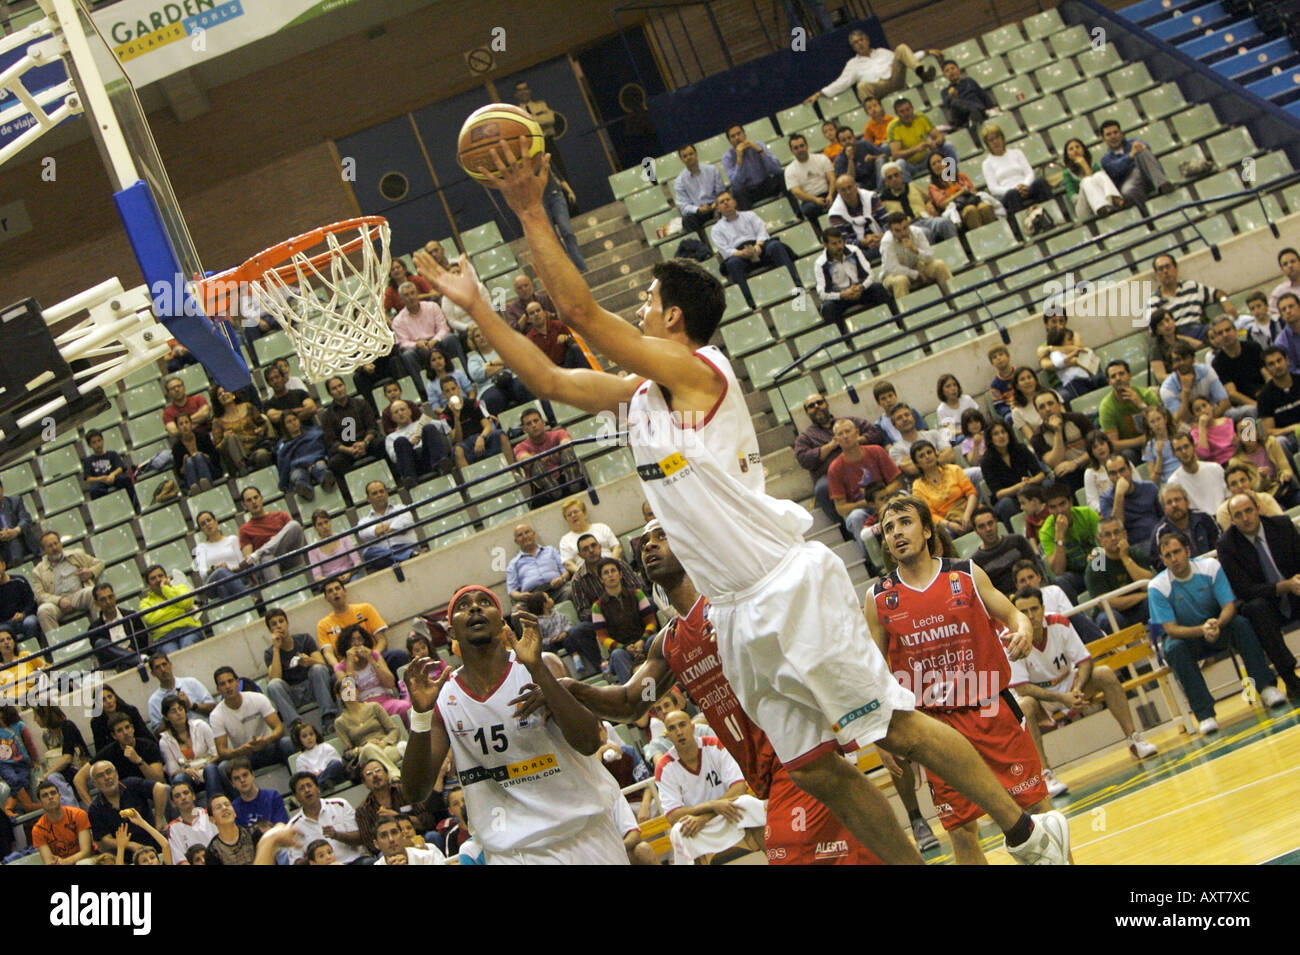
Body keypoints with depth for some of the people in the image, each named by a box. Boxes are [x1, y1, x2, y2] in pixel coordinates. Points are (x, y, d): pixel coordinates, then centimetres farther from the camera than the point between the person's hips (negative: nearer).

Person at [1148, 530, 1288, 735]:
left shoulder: (1210, 567, -12)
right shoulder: (1157, 587, -16)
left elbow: (1229, 606, -16)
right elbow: (1171, 629, -21)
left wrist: (1217, 624, -39)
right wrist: (1202, 630, -39)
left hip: (1218, 627, 2)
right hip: (1185, 636, -2)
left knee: (1240, 624, -29)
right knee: (1174, 648, -35)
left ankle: (1266, 687, -30)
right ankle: (1204, 714, -39)